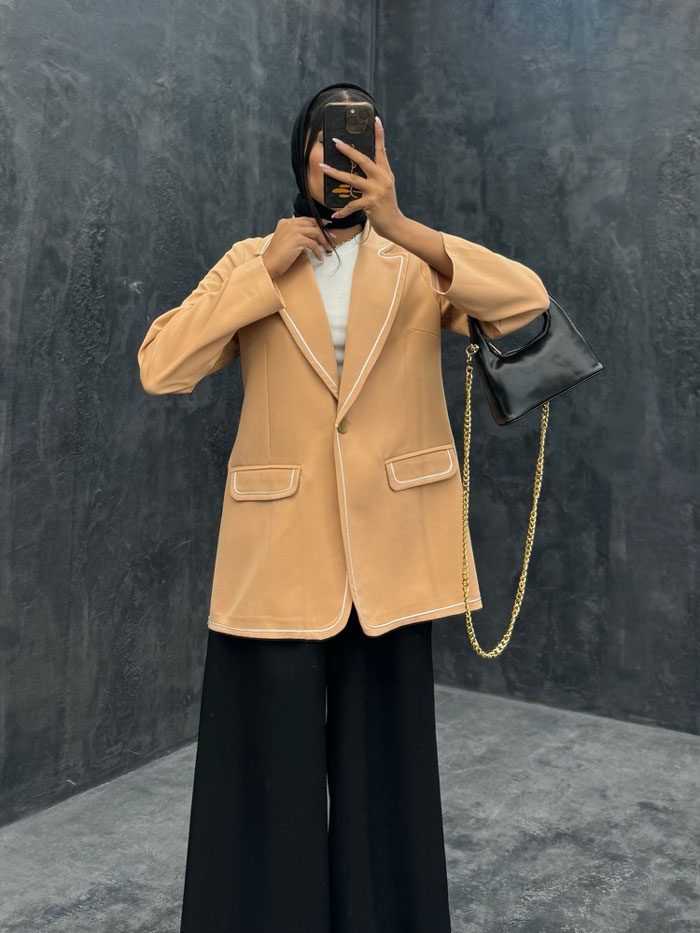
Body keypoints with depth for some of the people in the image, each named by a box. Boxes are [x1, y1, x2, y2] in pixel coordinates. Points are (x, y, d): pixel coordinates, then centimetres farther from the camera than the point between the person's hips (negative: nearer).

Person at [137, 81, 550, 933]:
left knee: (382, 757, 14)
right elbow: (159, 367, -7)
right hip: (280, 552, 0)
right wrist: (268, 272, -11)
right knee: (275, 758, 6)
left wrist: (394, 223, -24)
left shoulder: (417, 263, 5)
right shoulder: (250, 261, 6)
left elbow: (528, 300, -14)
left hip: (387, 553, 1)